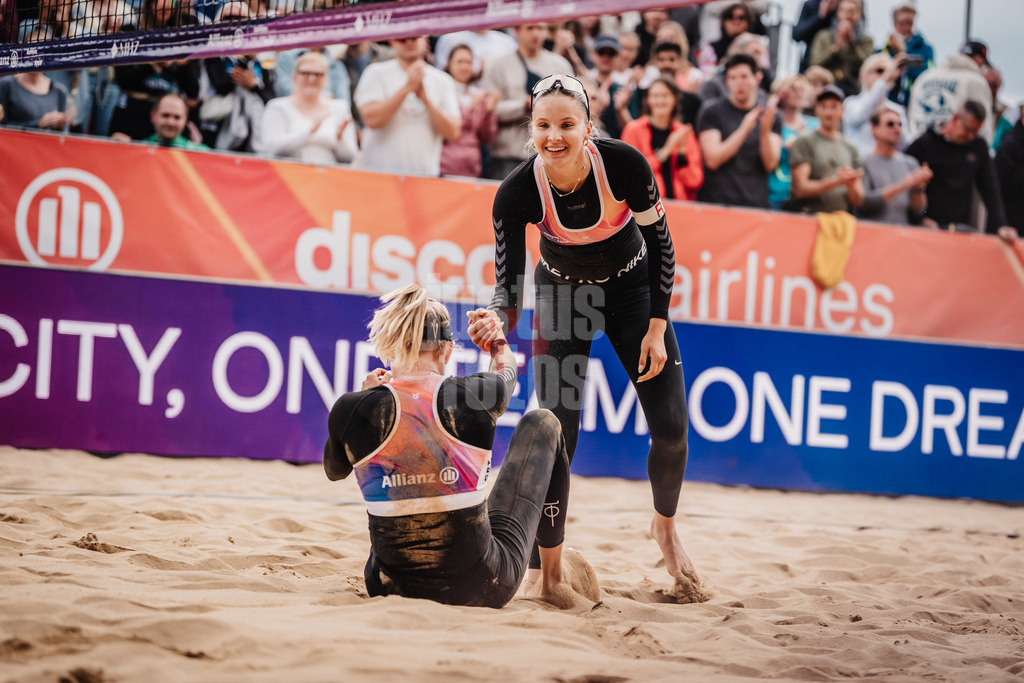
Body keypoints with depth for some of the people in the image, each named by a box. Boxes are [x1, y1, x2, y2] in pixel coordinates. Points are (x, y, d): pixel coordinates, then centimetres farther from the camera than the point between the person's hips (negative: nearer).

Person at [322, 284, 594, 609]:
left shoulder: (356, 410, -12)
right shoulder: (475, 395, -12)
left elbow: (334, 470, 13)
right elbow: (507, 373, 17)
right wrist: (499, 344, 39)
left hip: (391, 592, 2)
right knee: (541, 423, 18)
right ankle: (554, 574, 27)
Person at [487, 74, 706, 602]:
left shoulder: (625, 165, -30)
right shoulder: (517, 192, -29)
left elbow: (660, 243, -14)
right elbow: (508, 282, -26)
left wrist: (657, 326, -13)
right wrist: (496, 326, -49)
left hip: (632, 287, 0)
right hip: (562, 292, 0)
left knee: (670, 426, -4)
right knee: (556, 431, -11)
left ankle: (665, 527, 28)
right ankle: (545, 567, 4)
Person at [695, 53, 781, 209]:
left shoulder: (772, 118, 9)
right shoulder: (712, 112, 2)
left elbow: (770, 165, -2)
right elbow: (712, 160, -10)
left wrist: (765, 130, -17)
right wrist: (744, 129, -16)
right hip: (716, 201, -2)